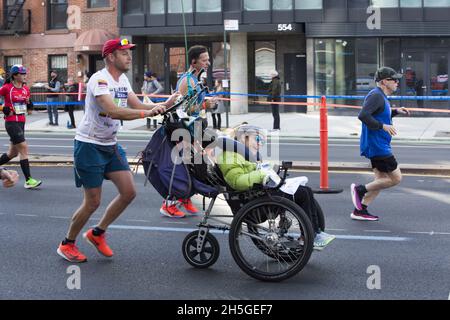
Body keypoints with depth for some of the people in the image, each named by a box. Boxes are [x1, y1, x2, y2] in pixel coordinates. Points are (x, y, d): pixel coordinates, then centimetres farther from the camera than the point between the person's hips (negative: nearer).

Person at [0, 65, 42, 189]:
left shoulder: (26, 89, 9)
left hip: (21, 122, 8)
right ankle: (28, 180, -12)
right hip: (11, 122, -8)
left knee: (13, 152, 15)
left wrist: (29, 106, 1)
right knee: (24, 148, -13)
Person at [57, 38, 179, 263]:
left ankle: (97, 234, 20)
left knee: (129, 192, 2)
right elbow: (113, 111, -35)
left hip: (110, 145, 8)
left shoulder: (123, 80, 8)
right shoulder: (100, 80, -20)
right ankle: (67, 245, 17)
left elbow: (137, 106, 4)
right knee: (93, 202, -3)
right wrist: (147, 112, -39)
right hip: (89, 145, -8)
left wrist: (164, 105, -12)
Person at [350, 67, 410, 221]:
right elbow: (363, 115, -28)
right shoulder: (376, 95, -16)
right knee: (396, 178, -5)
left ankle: (360, 211, 14)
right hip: (377, 146, -11)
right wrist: (383, 126, -26)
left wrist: (395, 111, 19)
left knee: (382, 179, 12)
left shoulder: (381, 97, 16)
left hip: (379, 146, 11)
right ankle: (360, 189, 1)